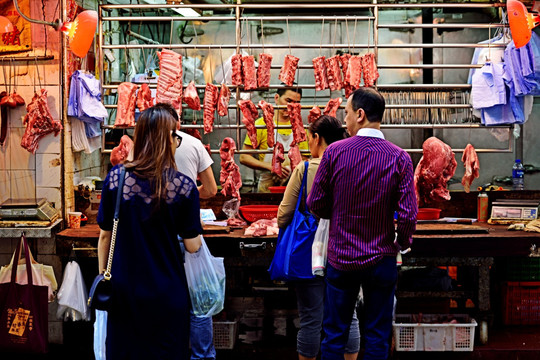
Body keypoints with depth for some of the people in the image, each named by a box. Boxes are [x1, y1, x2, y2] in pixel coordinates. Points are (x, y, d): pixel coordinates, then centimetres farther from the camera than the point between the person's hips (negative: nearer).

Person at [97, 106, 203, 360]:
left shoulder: (115, 179, -6)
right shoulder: (184, 186, -13)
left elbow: (105, 236, 1)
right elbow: (193, 246, -7)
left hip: (124, 290, 2)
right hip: (166, 293, -2)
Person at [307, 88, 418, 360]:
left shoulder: (334, 152, -9)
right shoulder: (399, 158, -10)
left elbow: (316, 205, -3)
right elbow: (408, 215, -13)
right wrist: (402, 243, 7)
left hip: (340, 258, 0)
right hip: (381, 260, 0)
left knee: (334, 336, 12)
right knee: (377, 337, 12)